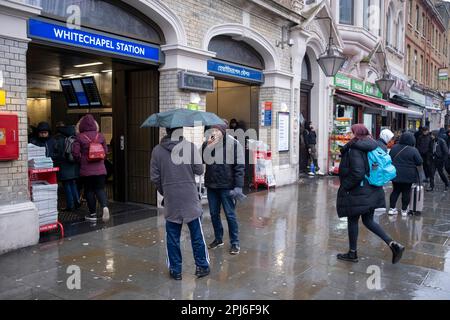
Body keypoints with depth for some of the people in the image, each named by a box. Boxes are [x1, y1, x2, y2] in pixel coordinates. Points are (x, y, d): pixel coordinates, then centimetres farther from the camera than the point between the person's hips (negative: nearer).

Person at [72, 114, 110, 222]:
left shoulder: (79, 137, -7)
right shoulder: (100, 136, 1)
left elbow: (76, 153, -7)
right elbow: (105, 151, 6)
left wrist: (81, 161, 12)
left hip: (86, 169, -2)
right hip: (100, 168, 2)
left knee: (89, 191, 9)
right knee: (100, 189, 8)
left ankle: (93, 214, 15)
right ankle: (105, 206, -17)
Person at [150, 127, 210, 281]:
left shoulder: (157, 150, -1)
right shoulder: (190, 146, -8)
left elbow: (155, 177, 1)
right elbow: (199, 170, -5)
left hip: (170, 199, 1)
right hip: (190, 198, -1)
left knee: (172, 236, 11)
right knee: (197, 235, 11)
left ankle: (175, 269, 19)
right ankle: (202, 266, 21)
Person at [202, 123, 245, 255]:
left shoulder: (233, 144, -9)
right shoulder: (207, 144, 4)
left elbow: (239, 166, -11)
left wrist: (238, 186, -16)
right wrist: (209, 147, -18)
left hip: (227, 186, -4)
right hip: (211, 185, 5)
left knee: (230, 215, 3)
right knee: (214, 214, 14)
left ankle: (235, 243, 16)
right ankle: (218, 239, 31)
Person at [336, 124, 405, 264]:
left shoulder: (355, 150, -19)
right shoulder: (370, 147, 8)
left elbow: (357, 173, -25)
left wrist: (344, 187, -14)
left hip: (358, 192, -8)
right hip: (371, 192, 8)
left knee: (352, 221, 8)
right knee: (368, 220, 18)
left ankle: (353, 253, 20)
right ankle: (393, 244, 7)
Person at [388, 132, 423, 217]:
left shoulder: (394, 148, 1)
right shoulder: (413, 150, -13)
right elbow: (420, 162, -9)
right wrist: (411, 163, 9)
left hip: (395, 174, 4)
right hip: (408, 175, -4)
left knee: (396, 190, 14)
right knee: (406, 192, 8)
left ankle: (392, 208, 12)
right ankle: (404, 210, 14)